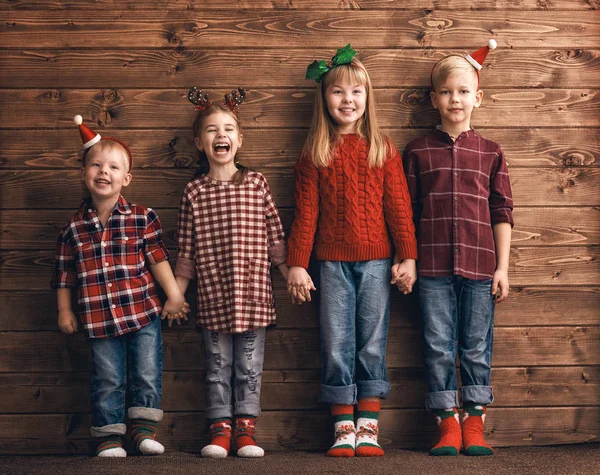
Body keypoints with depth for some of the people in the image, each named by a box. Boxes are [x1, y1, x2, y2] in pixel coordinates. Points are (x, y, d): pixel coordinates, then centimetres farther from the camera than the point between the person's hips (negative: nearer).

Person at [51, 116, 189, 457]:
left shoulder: (143, 218, -2)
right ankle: (110, 436, 15)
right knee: (108, 381, 6)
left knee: (148, 375, 4)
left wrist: (174, 295, 0)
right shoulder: (74, 227, 2)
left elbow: (158, 259, 0)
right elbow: (64, 273, 9)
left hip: (143, 313, 0)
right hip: (100, 320, 1)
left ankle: (145, 429, 17)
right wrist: (65, 311, 10)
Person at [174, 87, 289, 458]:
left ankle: (246, 428, 14)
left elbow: (275, 236, 5)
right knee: (218, 365, 7)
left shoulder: (257, 183, 1)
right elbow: (187, 250, 7)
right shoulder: (194, 192, 2)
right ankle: (220, 428, 15)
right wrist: (175, 294, 7)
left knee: (250, 365, 5)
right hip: (213, 298, 0)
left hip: (253, 294, 0)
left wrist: (291, 274, 4)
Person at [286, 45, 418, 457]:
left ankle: (369, 429, 8)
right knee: (336, 346, 2)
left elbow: (398, 206, 3)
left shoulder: (383, 149, 5)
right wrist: (297, 264, -2)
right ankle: (343, 428, 9)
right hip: (332, 263, 0)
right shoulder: (315, 154, 5)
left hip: (376, 261, 0)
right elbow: (305, 212, 3)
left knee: (373, 345, 3)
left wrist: (407, 257, -2)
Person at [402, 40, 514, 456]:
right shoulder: (418, 152, 7)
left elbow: (502, 214, 6)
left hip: (479, 265, 0)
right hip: (433, 266, 0)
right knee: (439, 347, 2)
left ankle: (475, 424, 13)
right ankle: (448, 425, 10)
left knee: (477, 347, 5)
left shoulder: (490, 153, 7)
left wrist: (502, 267, 1)